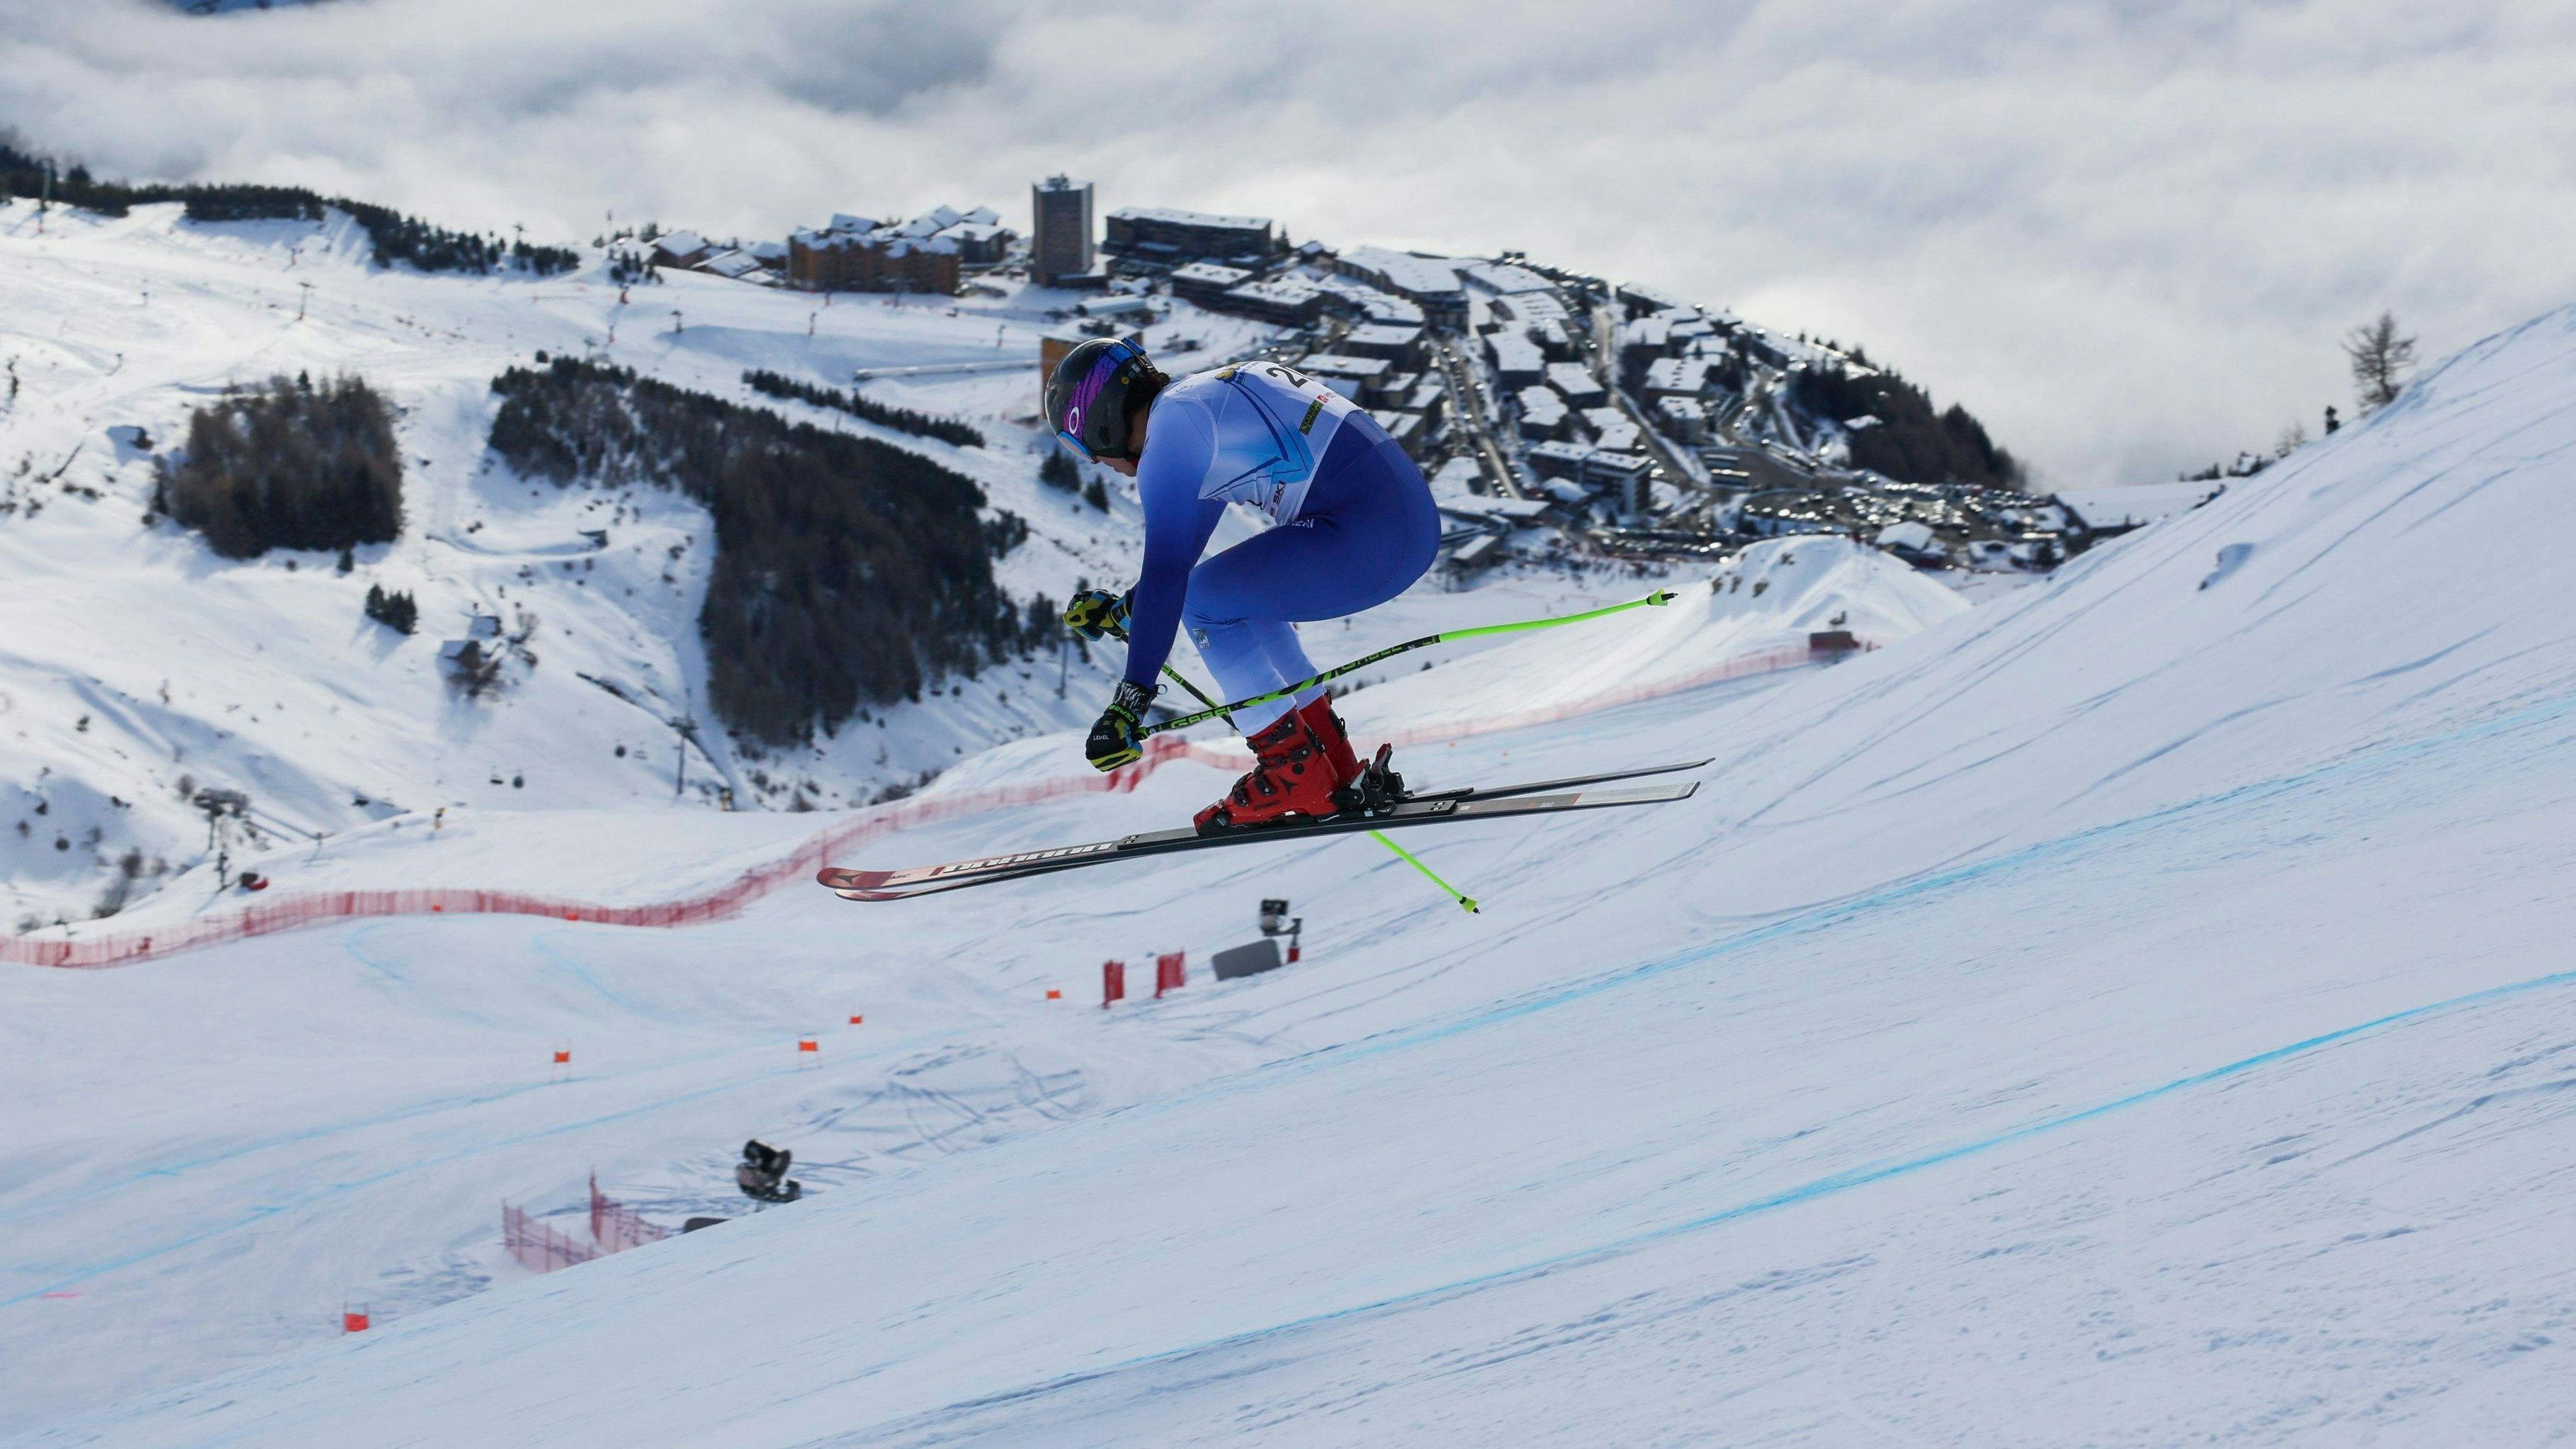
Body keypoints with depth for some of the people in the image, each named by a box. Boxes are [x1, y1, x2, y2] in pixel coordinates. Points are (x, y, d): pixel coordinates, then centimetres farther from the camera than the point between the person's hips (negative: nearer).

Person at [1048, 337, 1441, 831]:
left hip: (1368, 538, -10)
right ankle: (1333, 763, 21)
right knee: (1241, 592, 23)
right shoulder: (1203, 397, 22)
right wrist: (1121, 611, 39)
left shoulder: (1170, 425, -7)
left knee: (1204, 600, 0)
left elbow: (1167, 570, -14)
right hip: (1413, 521, 10)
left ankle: (1295, 772, 2)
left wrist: (1131, 699, -15)